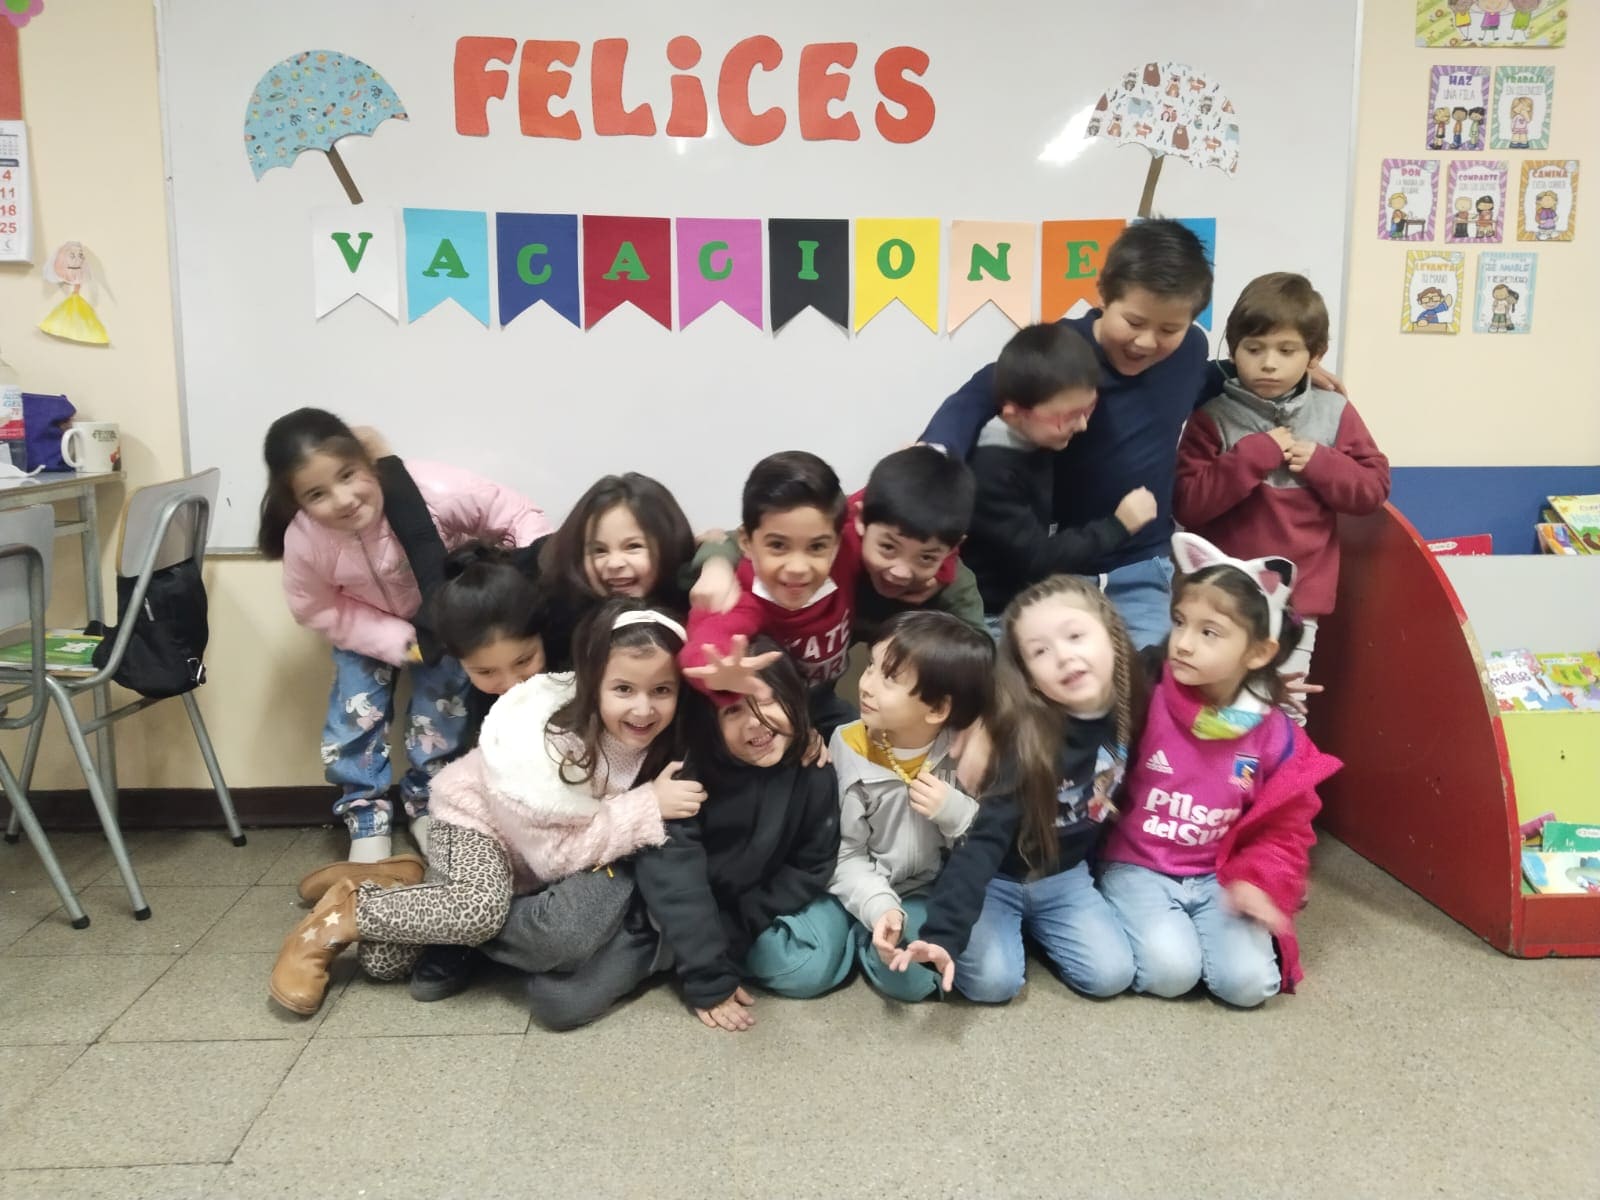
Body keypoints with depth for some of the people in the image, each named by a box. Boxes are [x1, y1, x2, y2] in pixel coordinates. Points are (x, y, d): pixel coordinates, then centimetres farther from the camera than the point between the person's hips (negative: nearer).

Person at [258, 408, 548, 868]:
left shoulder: (430, 490, -42)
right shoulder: (303, 541, -33)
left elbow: (519, 517, -32)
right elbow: (319, 611, -16)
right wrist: (400, 641, -26)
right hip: (367, 623, 1)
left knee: (442, 705, -2)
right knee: (356, 712, -3)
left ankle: (427, 804, 22)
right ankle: (367, 816, 18)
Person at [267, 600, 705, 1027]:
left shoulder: (661, 740, -21)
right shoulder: (546, 743, -35)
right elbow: (554, 853, -31)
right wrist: (648, 808, -36)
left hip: (526, 866, 4)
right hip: (479, 816, -4)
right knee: (481, 909, -35)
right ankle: (339, 918, -11)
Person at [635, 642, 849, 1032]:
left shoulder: (817, 766, -22)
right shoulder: (686, 766, -29)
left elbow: (814, 866, -12)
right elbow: (672, 874, -32)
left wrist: (743, 920, -21)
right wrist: (709, 979, -35)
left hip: (771, 902, 1)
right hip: (692, 907, -1)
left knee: (811, 969, -22)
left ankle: (730, 947, 3)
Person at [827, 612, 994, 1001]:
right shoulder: (850, 748, -14)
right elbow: (845, 855, -8)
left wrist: (958, 813, -23)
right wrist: (880, 908, -25)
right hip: (883, 896, -2)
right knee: (907, 975, -27)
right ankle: (869, 936, 4)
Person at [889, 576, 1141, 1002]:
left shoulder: (1127, 709, -15)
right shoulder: (1026, 736, -30)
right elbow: (985, 835, -34)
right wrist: (944, 931, -40)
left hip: (1065, 877, 5)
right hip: (998, 878, -4)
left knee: (1111, 974, -11)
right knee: (992, 980, -21)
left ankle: (1030, 924, 16)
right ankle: (1010, 923, 12)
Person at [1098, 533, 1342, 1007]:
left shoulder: (1276, 734, -4)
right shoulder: (1144, 703, -13)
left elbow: (1285, 828, 5)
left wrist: (1257, 882, -11)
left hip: (1220, 877, 3)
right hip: (1138, 867, -2)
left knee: (1247, 982, -17)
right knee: (1170, 972, -24)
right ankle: (1143, 922, 7)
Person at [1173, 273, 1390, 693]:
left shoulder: (1335, 413, 3)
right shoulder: (1213, 418, -4)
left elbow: (1374, 488, 6)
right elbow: (1186, 505, -13)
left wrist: (1320, 463, -11)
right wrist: (1253, 455, -18)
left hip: (1298, 600, 1)